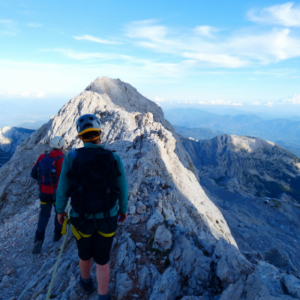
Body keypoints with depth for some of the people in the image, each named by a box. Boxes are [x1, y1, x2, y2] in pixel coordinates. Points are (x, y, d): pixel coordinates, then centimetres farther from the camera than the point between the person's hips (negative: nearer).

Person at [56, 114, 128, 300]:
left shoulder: (71, 157, -17)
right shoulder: (114, 159, -15)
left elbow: (63, 189, -6)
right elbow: (123, 190, -6)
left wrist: (60, 210, 13)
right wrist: (124, 210, 13)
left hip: (82, 218, 1)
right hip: (108, 217, -1)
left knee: (85, 253, 29)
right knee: (102, 259, 19)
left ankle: (86, 283, 57)